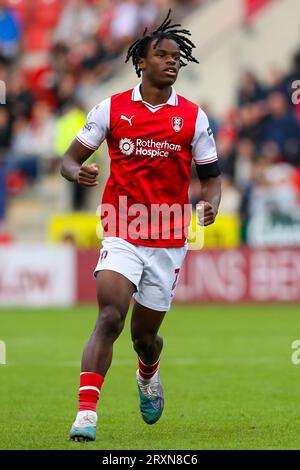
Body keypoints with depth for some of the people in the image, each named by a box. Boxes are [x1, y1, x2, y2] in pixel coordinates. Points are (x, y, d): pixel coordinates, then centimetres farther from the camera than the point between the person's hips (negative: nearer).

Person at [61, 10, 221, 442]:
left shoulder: (193, 116, 4)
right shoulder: (111, 109, 1)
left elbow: (211, 176, 9)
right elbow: (70, 159, 5)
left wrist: (210, 204, -13)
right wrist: (78, 172, -19)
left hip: (169, 240, 2)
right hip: (121, 235, -2)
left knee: (144, 333, 11)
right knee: (110, 317, -22)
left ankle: (149, 374, 48)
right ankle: (86, 413, -25)